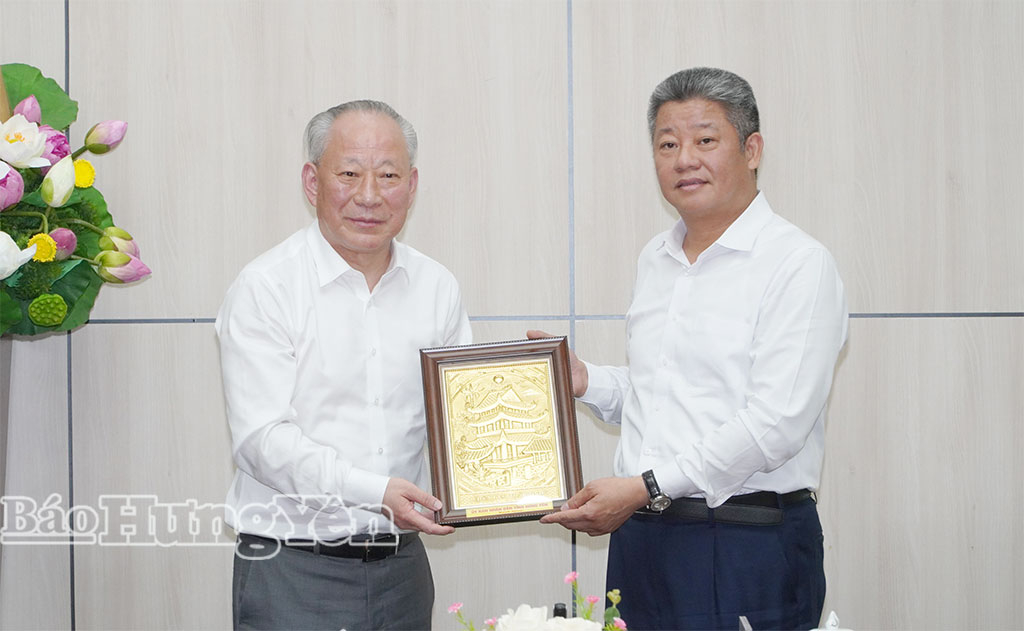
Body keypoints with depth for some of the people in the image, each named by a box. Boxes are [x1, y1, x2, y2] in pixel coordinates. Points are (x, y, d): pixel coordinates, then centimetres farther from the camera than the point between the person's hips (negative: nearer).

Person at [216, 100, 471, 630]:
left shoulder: (437, 288, 8)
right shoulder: (265, 288, -8)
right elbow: (261, 438, -15)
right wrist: (375, 491, -22)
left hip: (401, 564, 5)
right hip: (293, 570, -4)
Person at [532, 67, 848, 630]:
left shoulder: (798, 264, -10)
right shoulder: (654, 260, 14)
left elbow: (776, 423, -19)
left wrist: (646, 487, -19)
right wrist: (587, 382, 5)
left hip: (747, 547, -6)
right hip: (639, 538, 6)